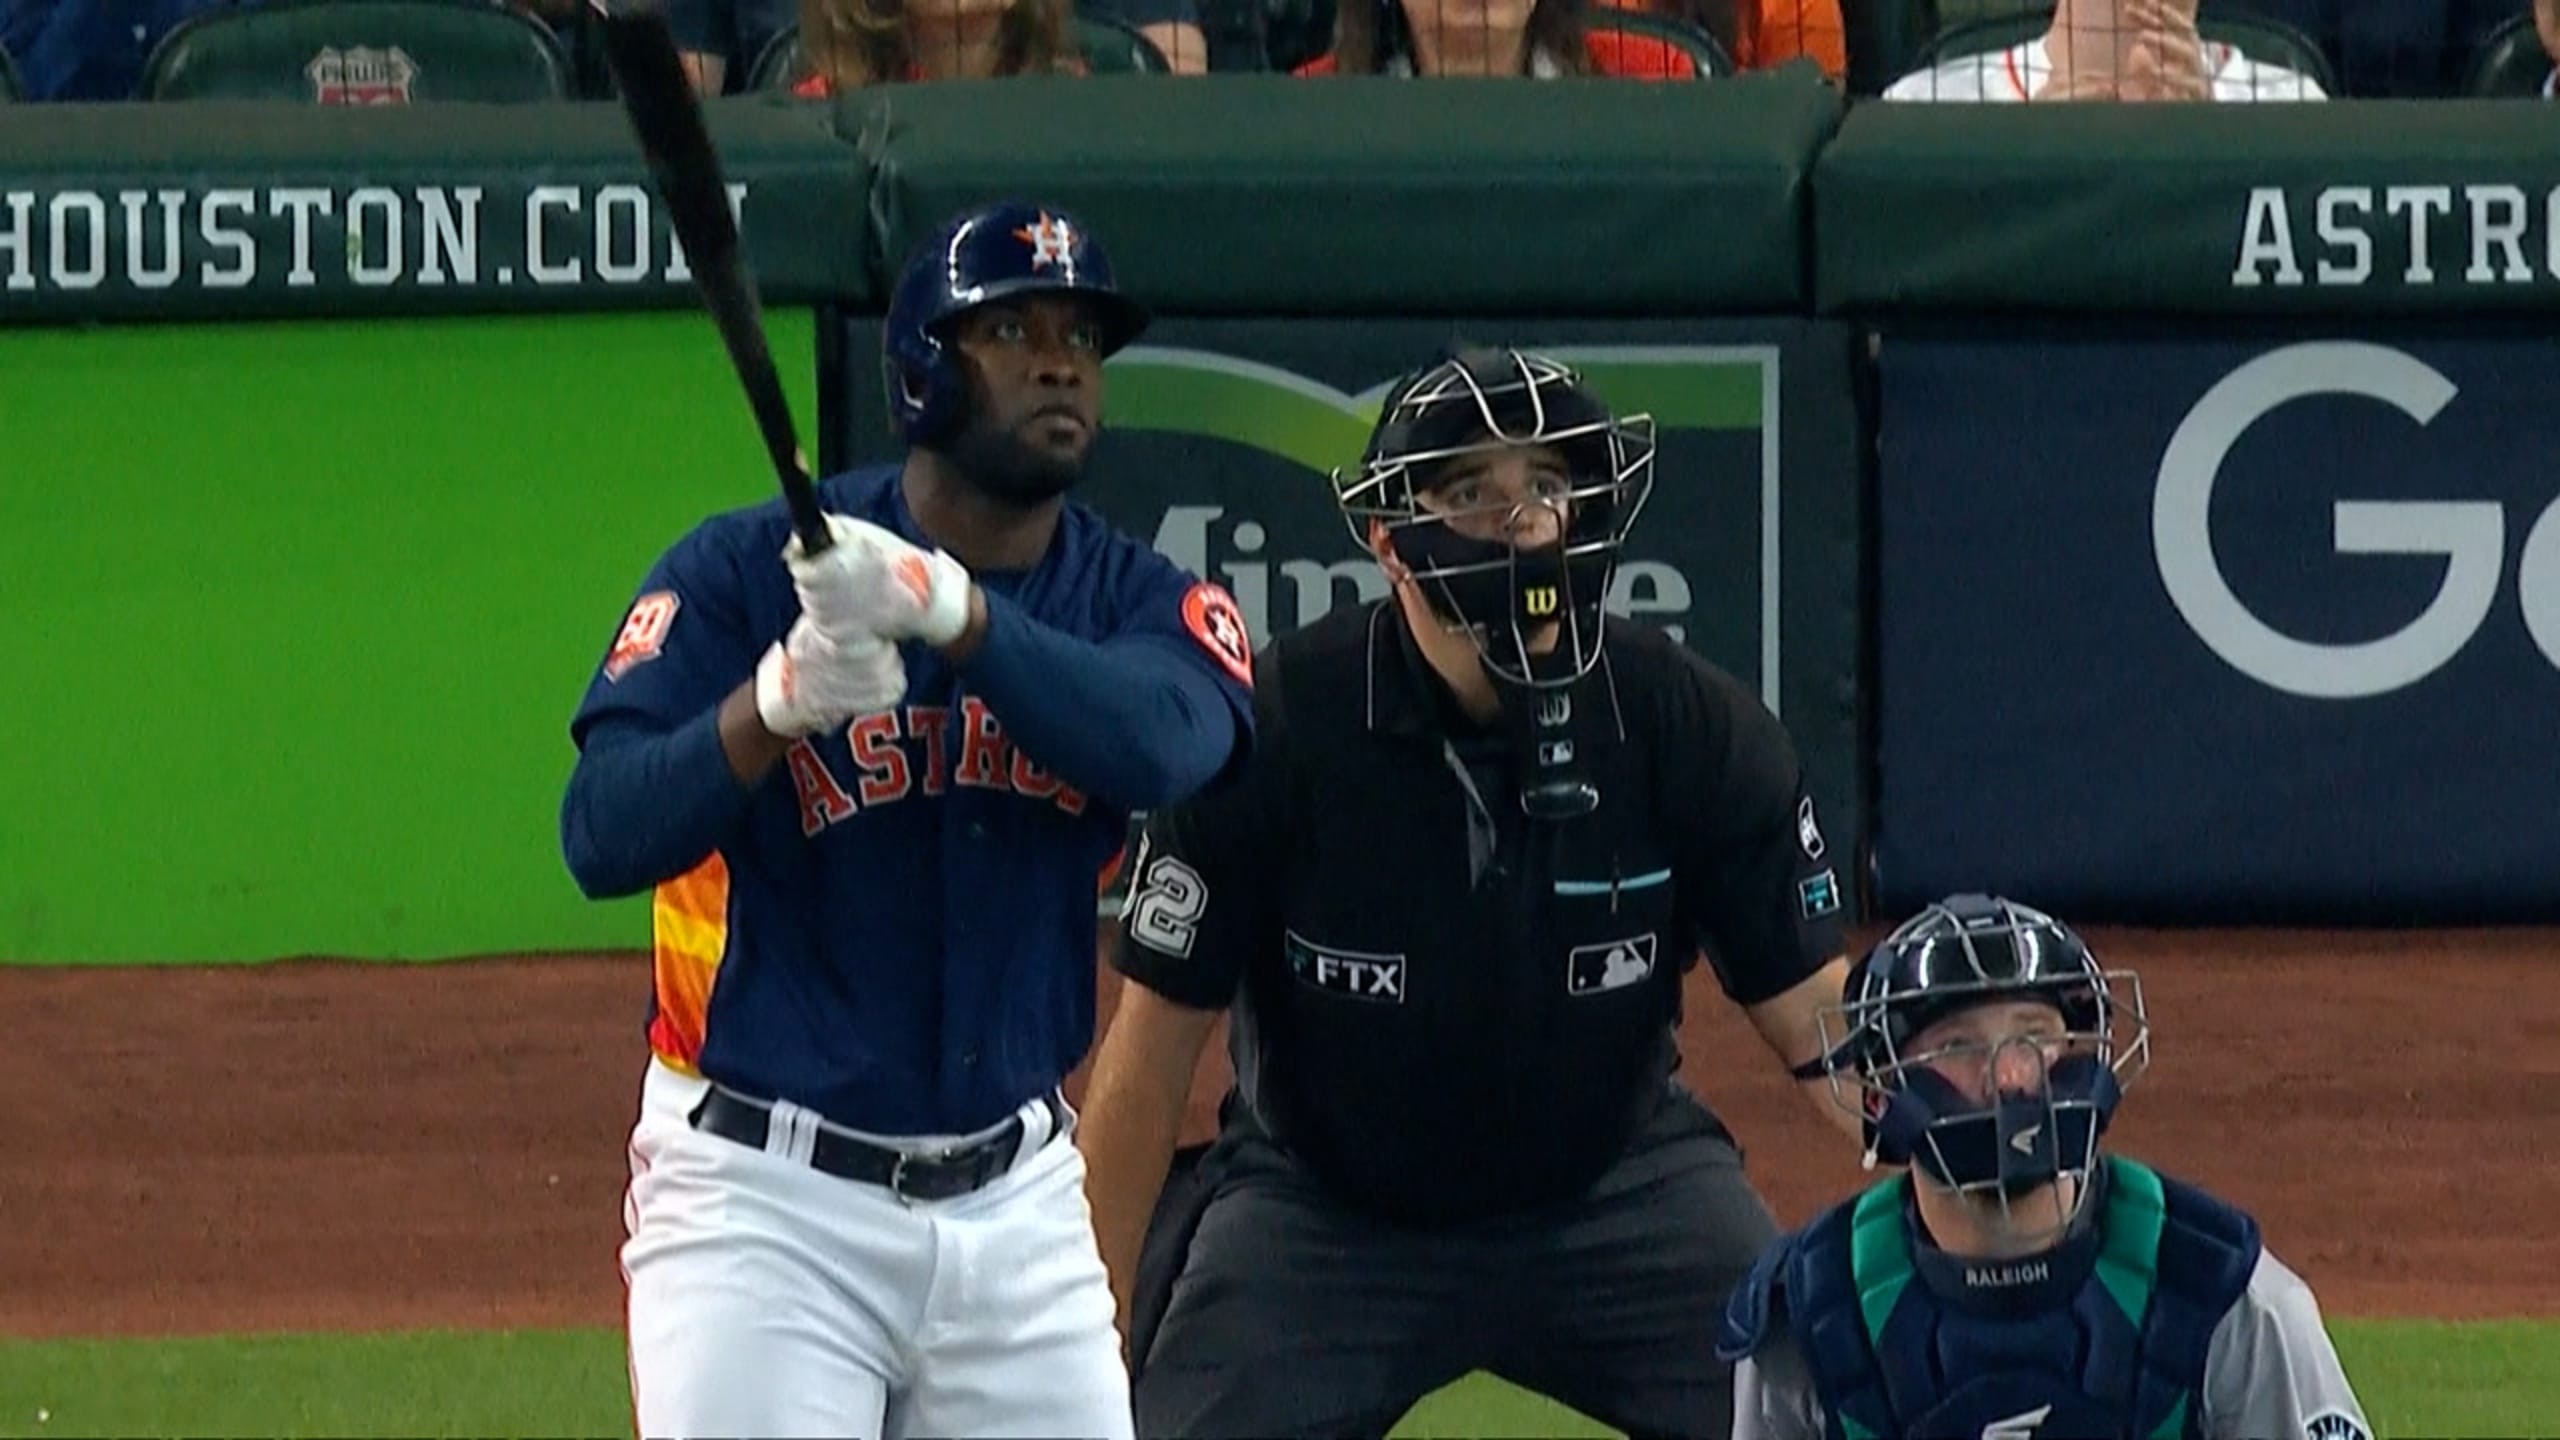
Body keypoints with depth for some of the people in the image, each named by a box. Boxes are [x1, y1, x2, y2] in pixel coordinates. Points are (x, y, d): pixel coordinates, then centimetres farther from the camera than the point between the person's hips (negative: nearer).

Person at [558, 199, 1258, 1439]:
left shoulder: (1137, 602, 1)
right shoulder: (746, 571, -7)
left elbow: (1166, 742, -23)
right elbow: (602, 836, -17)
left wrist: (946, 609, -38)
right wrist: (779, 698, -35)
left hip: (1017, 1198, 4)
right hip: (767, 1198, -4)